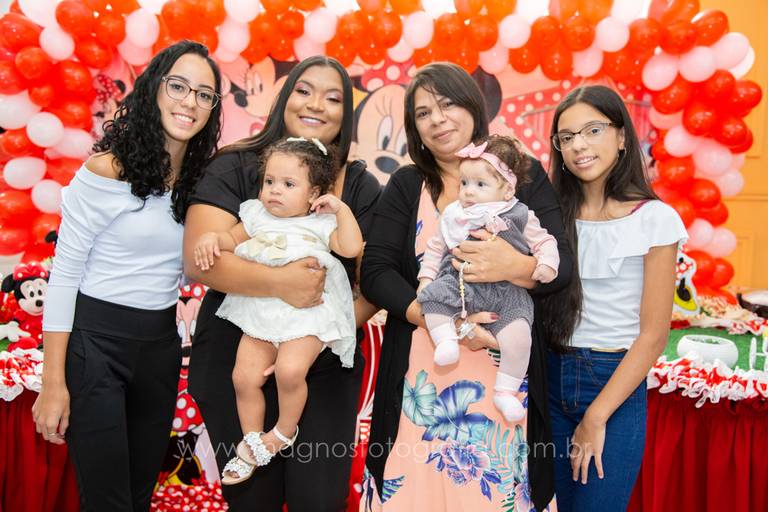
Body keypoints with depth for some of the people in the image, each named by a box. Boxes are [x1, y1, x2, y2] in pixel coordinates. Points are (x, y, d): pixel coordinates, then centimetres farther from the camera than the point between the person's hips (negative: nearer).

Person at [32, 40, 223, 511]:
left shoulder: (202, 176, 4)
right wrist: (54, 382, -13)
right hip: (97, 339, -5)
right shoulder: (108, 168, -13)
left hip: (162, 344, 6)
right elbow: (65, 271, -11)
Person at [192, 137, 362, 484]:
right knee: (244, 375, -5)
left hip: (307, 315, -4)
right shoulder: (257, 215, 12)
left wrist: (341, 208, -8)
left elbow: (352, 249, -9)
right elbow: (233, 240, 19)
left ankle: (285, 431, 5)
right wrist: (212, 238, -2)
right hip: (261, 314, 5)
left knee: (290, 370, -25)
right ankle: (252, 444, 17)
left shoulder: (322, 223, 2)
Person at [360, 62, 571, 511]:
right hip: (421, 376, 1)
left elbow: (562, 266, -3)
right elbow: (375, 271, -3)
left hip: (505, 376, 0)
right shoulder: (405, 187, 7)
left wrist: (515, 267, -25)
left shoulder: (525, 175, 4)